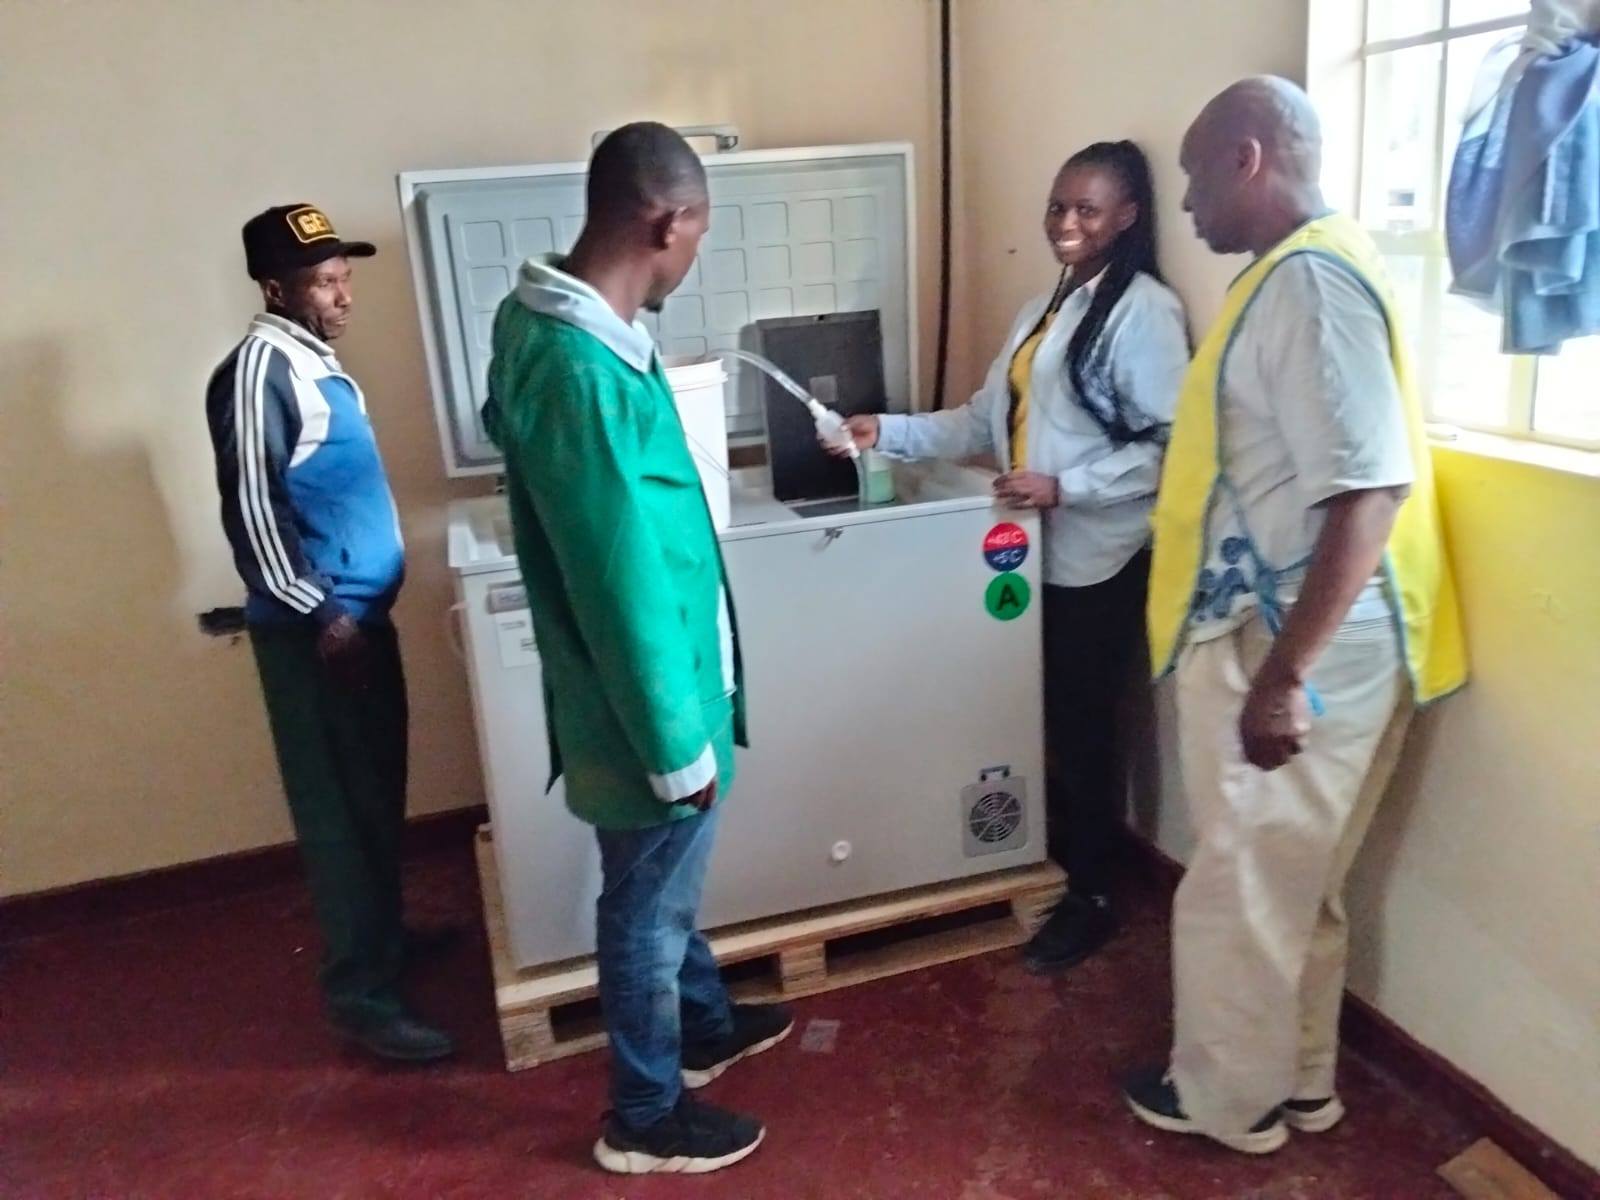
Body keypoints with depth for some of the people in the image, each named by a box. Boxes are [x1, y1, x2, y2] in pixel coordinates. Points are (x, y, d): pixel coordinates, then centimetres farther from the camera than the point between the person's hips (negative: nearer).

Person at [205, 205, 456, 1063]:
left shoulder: (315, 362, 14)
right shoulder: (259, 369, -14)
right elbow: (251, 510, -20)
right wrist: (320, 613, -19)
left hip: (360, 612, 9)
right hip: (315, 629, -9)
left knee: (379, 795, 19)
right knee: (341, 810, -3)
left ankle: (383, 934, 36)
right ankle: (362, 992, 7)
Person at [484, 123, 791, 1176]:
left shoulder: (544, 317, 3)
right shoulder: (584, 374, -30)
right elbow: (624, 588, -27)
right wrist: (679, 746, -17)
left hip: (650, 694, 10)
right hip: (645, 710, -9)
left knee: (668, 885, 27)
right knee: (648, 908, 11)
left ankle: (705, 1028, 50)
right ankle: (645, 1118, 34)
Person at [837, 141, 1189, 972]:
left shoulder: (1143, 310, -12)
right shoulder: (1045, 307, 15)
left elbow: (1169, 447, -19)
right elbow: (988, 421, 12)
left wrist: (1064, 486, -25)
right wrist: (890, 433, 2)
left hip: (1100, 559, -8)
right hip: (1039, 552, 8)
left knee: (1083, 728, 3)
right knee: (1046, 722, 17)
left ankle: (1092, 898, 22)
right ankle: (1057, 865, 36)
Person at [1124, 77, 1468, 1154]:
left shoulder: (1310, 281, -20)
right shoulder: (1298, 272, 13)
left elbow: (1370, 490, -27)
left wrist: (1284, 674, -27)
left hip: (1295, 652, -10)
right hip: (1280, 637, 10)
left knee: (1243, 887, 8)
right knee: (1291, 883, 20)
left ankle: (1230, 1096, 28)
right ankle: (1296, 1078, 37)